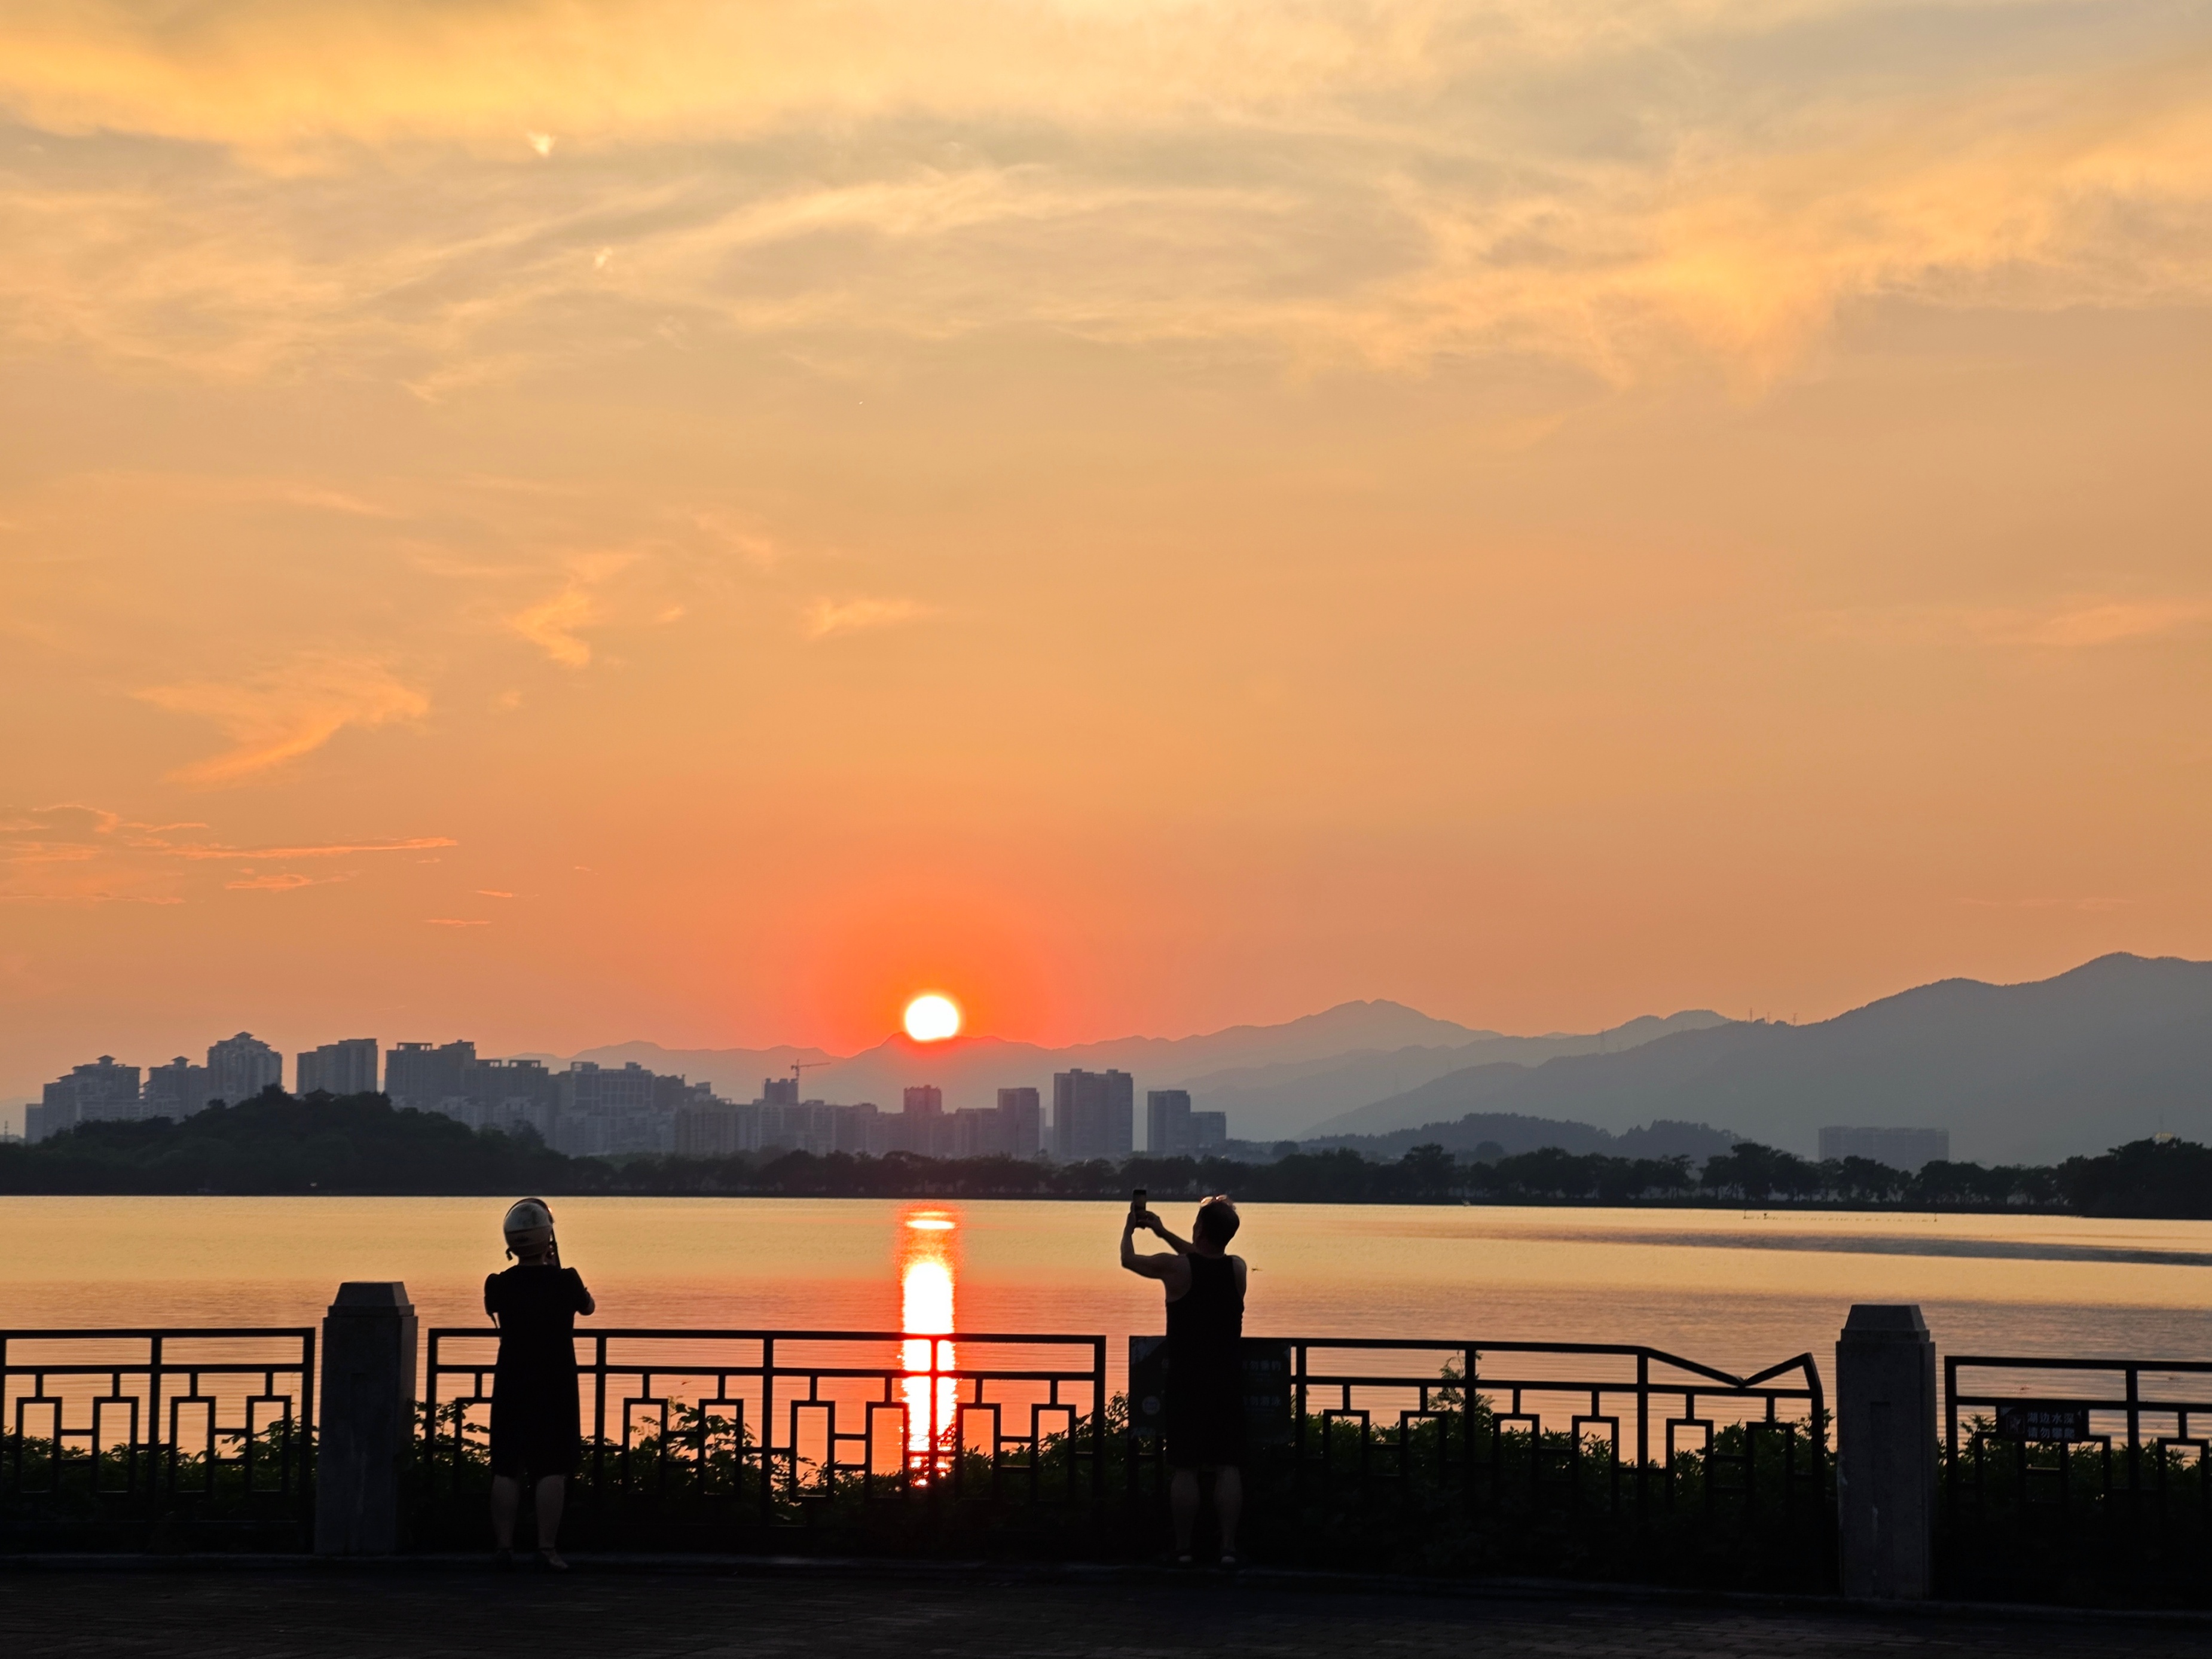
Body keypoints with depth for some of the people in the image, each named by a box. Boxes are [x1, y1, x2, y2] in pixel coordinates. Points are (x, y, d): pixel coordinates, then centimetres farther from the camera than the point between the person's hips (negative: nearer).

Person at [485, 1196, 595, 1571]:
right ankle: (547, 1547, -2)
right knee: (552, 1470, 0)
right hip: (556, 1389, -2)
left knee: (506, 1470, 7)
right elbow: (587, 1306, 11)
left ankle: (505, 1546, 7)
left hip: (511, 1388, 2)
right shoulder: (565, 1281, -10)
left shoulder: (499, 1285, -5)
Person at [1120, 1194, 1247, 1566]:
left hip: (1186, 1381, -2)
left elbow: (1129, 1259, 9)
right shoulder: (1238, 1269, 1)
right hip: (1228, 1381, 3)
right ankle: (1228, 1547, -1)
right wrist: (1164, 1233, 30)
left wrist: (1130, 1229, 29)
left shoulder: (1176, 1269, -9)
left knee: (1185, 1468, 2)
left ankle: (1183, 1549, 4)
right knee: (1228, 1468, 2)